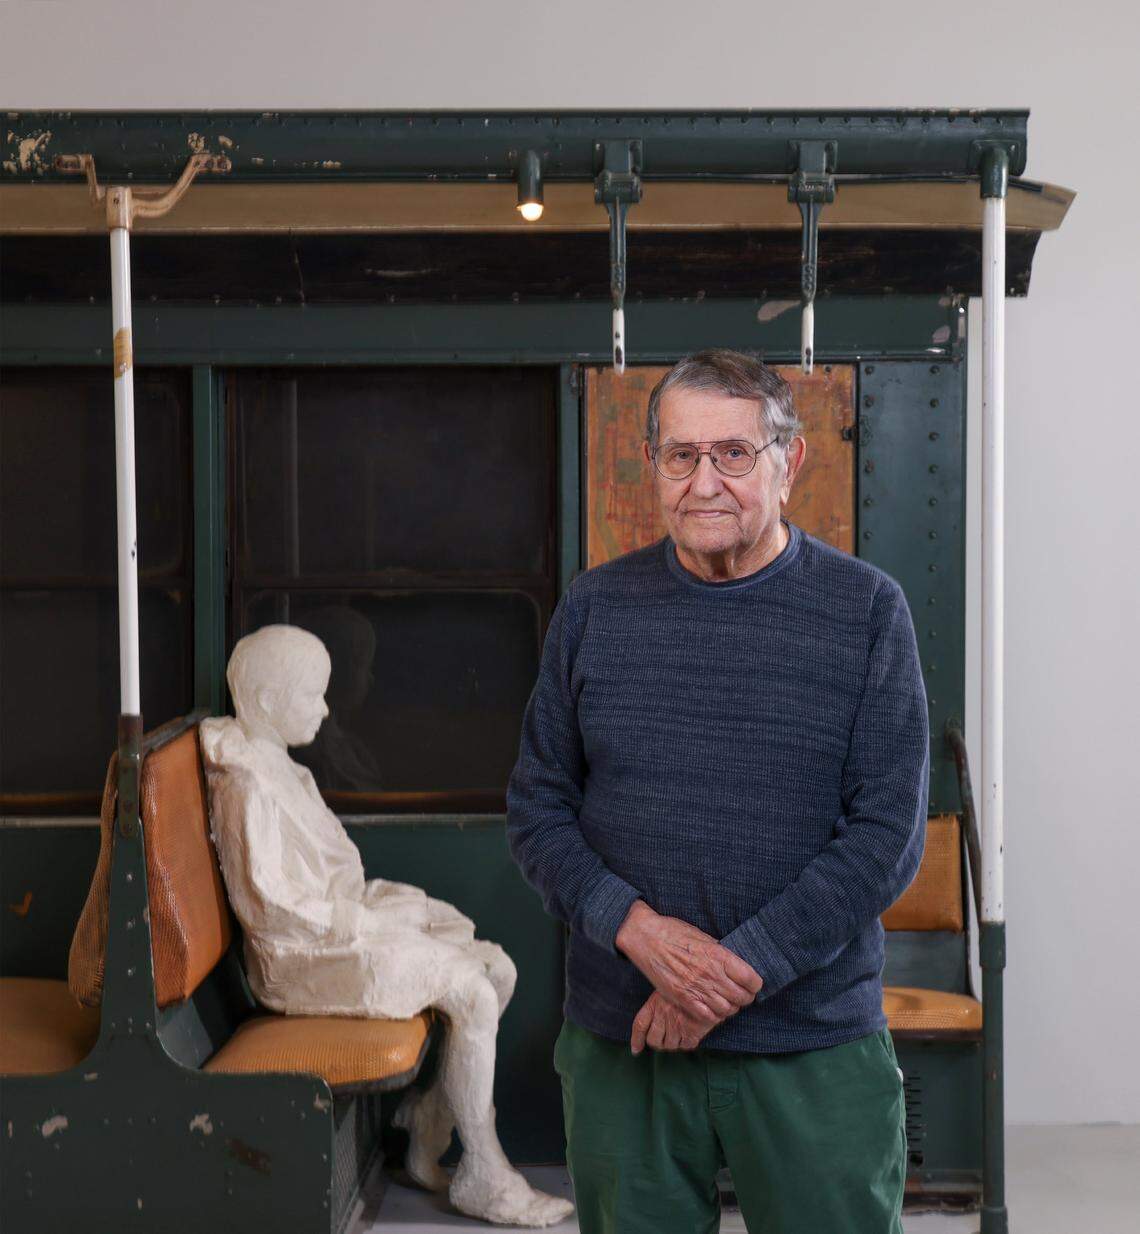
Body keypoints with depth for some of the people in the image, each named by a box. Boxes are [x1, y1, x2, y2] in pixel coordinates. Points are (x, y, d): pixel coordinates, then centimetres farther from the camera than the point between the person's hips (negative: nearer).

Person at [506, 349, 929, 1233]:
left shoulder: (867, 611, -4)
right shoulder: (594, 608, 3)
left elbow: (889, 835, -8)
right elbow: (537, 806, 4)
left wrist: (740, 970, -16)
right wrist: (635, 927, -13)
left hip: (816, 1051, -2)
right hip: (619, 1040, 2)